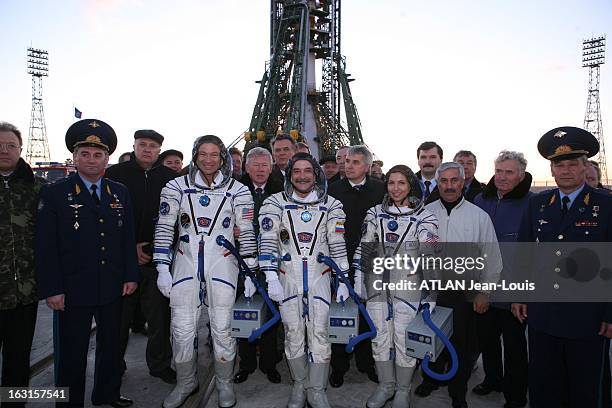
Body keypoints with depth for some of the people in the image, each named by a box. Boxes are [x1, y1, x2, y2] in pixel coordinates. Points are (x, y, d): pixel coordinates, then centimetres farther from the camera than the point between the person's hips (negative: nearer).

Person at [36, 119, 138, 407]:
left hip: (113, 288, 4)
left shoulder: (120, 193, 6)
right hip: (73, 290, -4)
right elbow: (46, 246, -8)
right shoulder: (54, 193, -5)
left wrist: (131, 276, 3)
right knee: (72, 354, 10)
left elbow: (128, 238, 7)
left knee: (111, 346, 19)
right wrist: (52, 289, -11)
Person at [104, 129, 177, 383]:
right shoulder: (115, 174, 2)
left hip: (158, 259, 1)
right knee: (119, 316, 12)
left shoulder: (170, 178, 4)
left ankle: (160, 364, 26)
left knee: (160, 315, 7)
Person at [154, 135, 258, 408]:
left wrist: (250, 272, 1)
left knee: (222, 329, 2)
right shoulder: (177, 187, 4)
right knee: (182, 331, 4)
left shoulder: (237, 190, 2)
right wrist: (163, 268, -1)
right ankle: (186, 383, 30)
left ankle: (225, 384, 27)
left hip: (222, 264, -1)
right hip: (186, 264, 1)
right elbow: (164, 229, 4)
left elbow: (246, 232, 3)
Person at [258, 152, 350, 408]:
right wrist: (271, 277, -12)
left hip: (319, 276, 0)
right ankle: (299, 384, 25)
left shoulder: (330, 205, 6)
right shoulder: (275, 203, 3)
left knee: (319, 332, -3)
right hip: (287, 276, 0)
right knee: (293, 332, 6)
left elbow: (338, 245, 6)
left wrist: (343, 280, 3)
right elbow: (267, 242, -4)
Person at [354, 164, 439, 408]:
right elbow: (363, 249, 8)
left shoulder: (424, 218, -1)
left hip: (407, 286, -3)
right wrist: (358, 282, 5)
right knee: (380, 337, 10)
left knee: (404, 339, 4)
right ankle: (385, 385, 30)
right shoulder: (375, 214, 7)